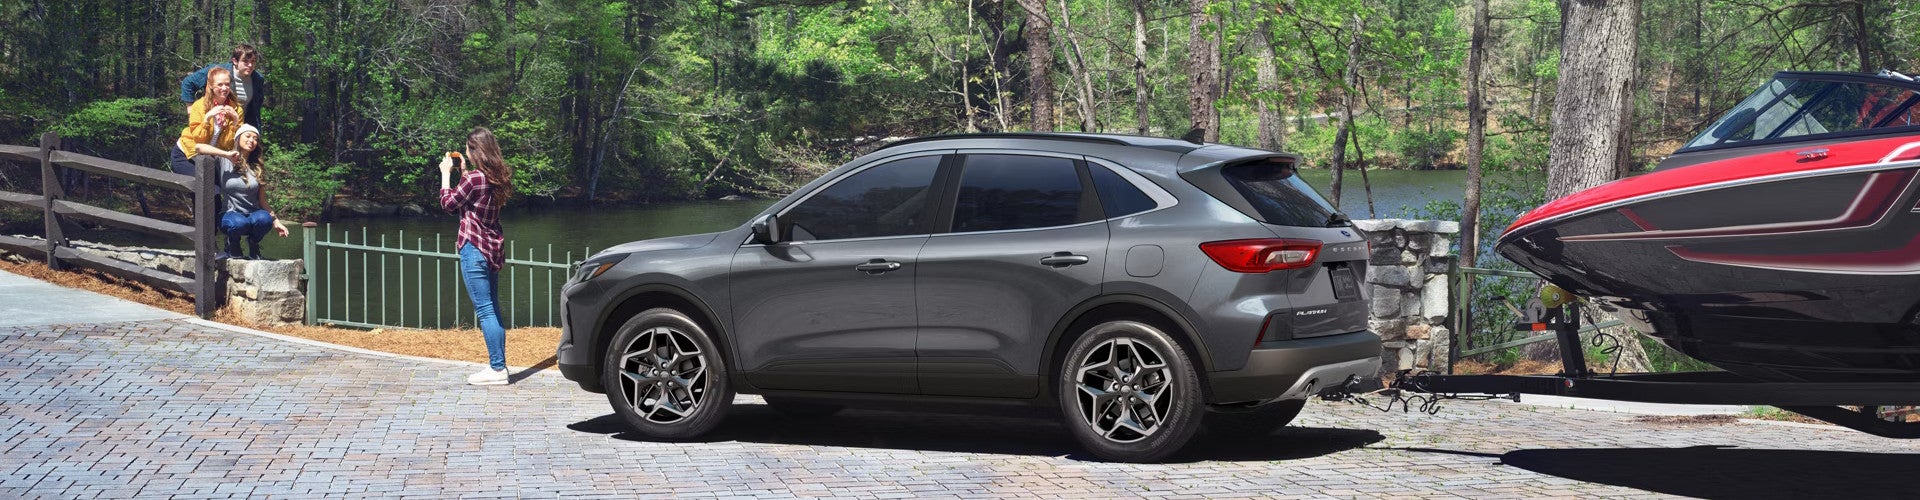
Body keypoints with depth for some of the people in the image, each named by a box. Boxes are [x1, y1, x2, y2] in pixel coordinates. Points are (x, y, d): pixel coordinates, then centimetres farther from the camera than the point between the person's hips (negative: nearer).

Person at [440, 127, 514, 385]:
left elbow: (448, 202, -7)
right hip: (492, 249, 9)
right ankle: (499, 365, 17)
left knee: (484, 310, -7)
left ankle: (497, 369, -7)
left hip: (474, 250, -9)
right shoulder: (497, 177, 8)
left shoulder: (474, 178, -17)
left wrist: (446, 173, 3)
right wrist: (464, 171, 18)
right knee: (492, 309, 13)